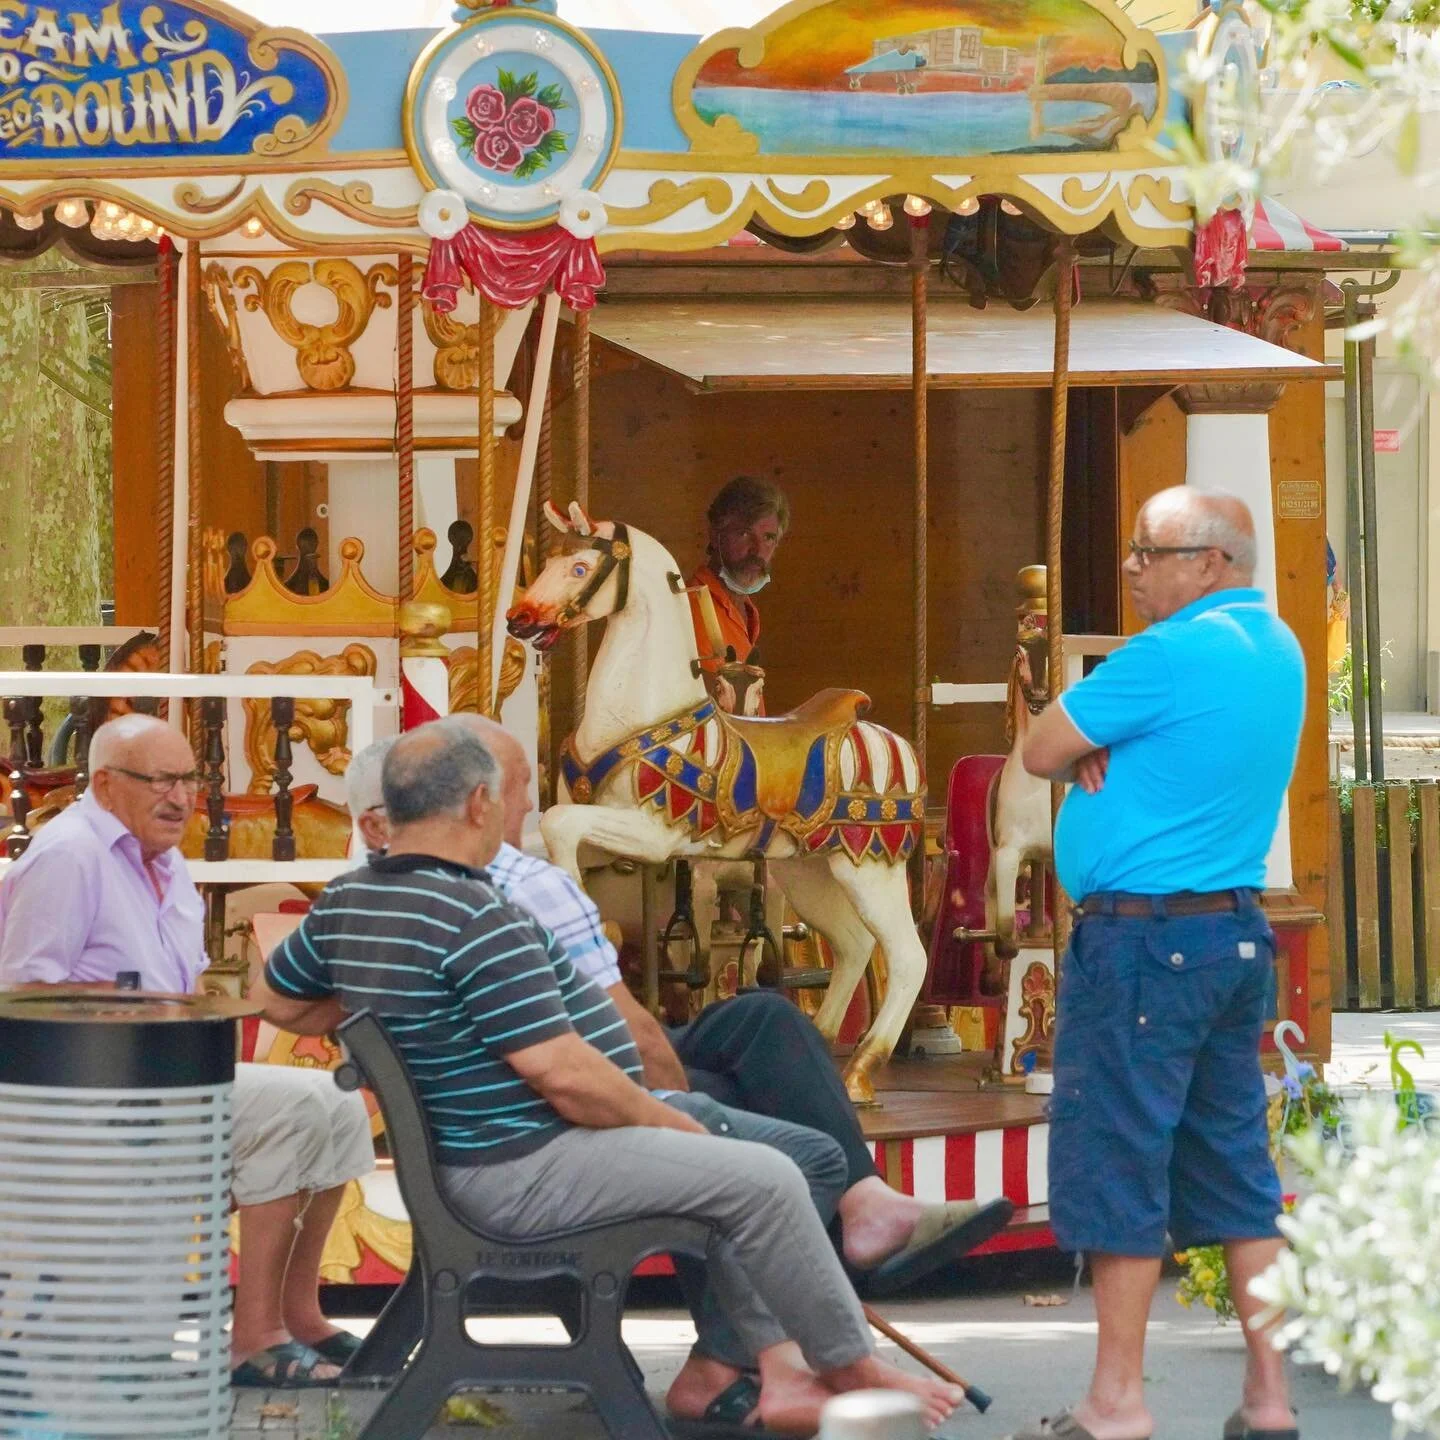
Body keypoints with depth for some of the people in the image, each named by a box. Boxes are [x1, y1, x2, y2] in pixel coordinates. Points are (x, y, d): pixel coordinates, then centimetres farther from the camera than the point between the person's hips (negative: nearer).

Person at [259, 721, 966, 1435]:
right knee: (764, 1179, -9)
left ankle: (780, 1370, 13)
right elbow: (563, 1075, -25)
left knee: (722, 1167, 19)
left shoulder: (344, 902, 5)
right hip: (528, 1173, -11)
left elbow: (278, 999, 23)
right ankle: (850, 1367, 8)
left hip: (467, 1161, 11)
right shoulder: (477, 920, -25)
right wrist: (670, 1122, -9)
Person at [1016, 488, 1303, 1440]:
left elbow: (1042, 752, -9)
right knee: (1234, 1163, 10)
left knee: (1117, 1161, -3)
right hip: (1238, 933, 9)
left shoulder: (1173, 653, -16)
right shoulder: (1277, 649, 13)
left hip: (1146, 940, -9)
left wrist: (1083, 748, 8)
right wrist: (1100, 745, 0)